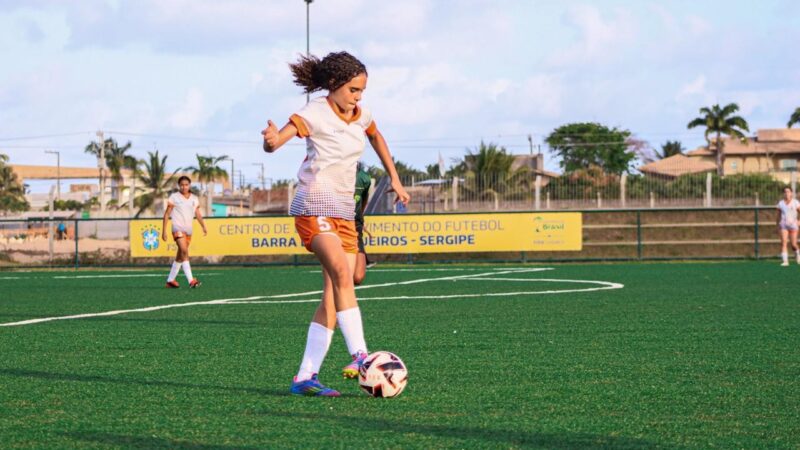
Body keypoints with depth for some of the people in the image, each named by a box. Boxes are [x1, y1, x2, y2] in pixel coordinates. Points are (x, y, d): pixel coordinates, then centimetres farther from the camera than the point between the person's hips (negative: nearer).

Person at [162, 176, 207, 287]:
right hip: (178, 228, -6)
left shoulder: (194, 199, 12)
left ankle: (170, 280, 22)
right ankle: (191, 280, -30)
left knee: (180, 256, 11)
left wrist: (203, 227, 1)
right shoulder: (174, 197, -1)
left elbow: (198, 214, 15)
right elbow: (167, 214, 0)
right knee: (184, 251, -22)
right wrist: (164, 230, -5)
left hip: (188, 230, 6)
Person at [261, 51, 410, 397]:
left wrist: (395, 179, 33)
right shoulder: (315, 113, -8)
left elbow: (376, 137, 36)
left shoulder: (360, 115, 13)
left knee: (334, 297, -2)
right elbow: (275, 142, -21)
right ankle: (359, 355, -35)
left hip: (345, 212, 7)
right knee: (341, 273, -29)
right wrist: (272, 140, -44)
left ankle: (305, 377, -2)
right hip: (314, 207, -7)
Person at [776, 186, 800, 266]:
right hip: (783, 225, 2)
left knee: (794, 245, 0)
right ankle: (785, 261, -14)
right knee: (783, 243, -13)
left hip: (793, 224, -2)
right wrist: (778, 225, 16)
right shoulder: (780, 203, 7)